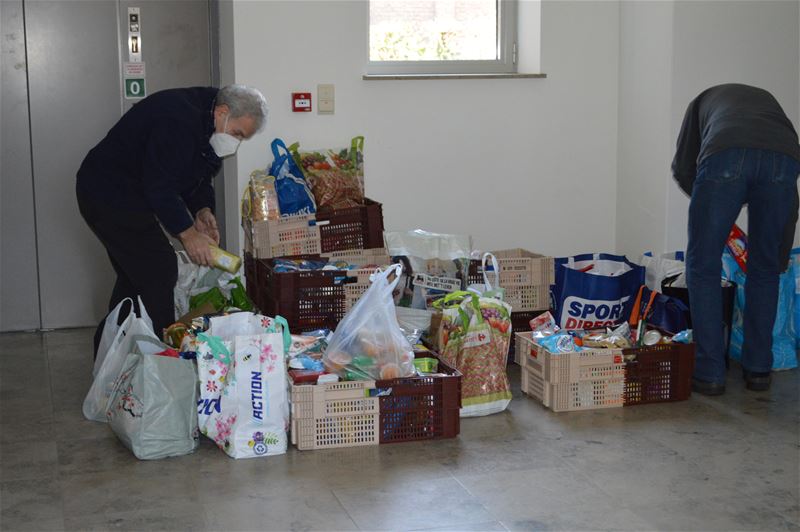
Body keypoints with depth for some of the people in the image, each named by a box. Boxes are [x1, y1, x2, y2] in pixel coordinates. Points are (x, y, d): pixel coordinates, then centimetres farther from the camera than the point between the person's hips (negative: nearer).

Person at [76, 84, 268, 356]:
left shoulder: (204, 123, 5)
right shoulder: (177, 120, -28)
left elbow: (199, 176, 13)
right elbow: (159, 184, -30)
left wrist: (202, 210, -5)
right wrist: (186, 232, -26)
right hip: (109, 195, -11)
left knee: (133, 276, 17)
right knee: (159, 271, -14)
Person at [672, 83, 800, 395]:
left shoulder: (705, 100, 40)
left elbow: (682, 168, 27)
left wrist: (714, 206, 43)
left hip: (724, 155, -3)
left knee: (703, 268, 12)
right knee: (764, 270, 21)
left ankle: (710, 373, 14)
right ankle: (758, 369, 27)